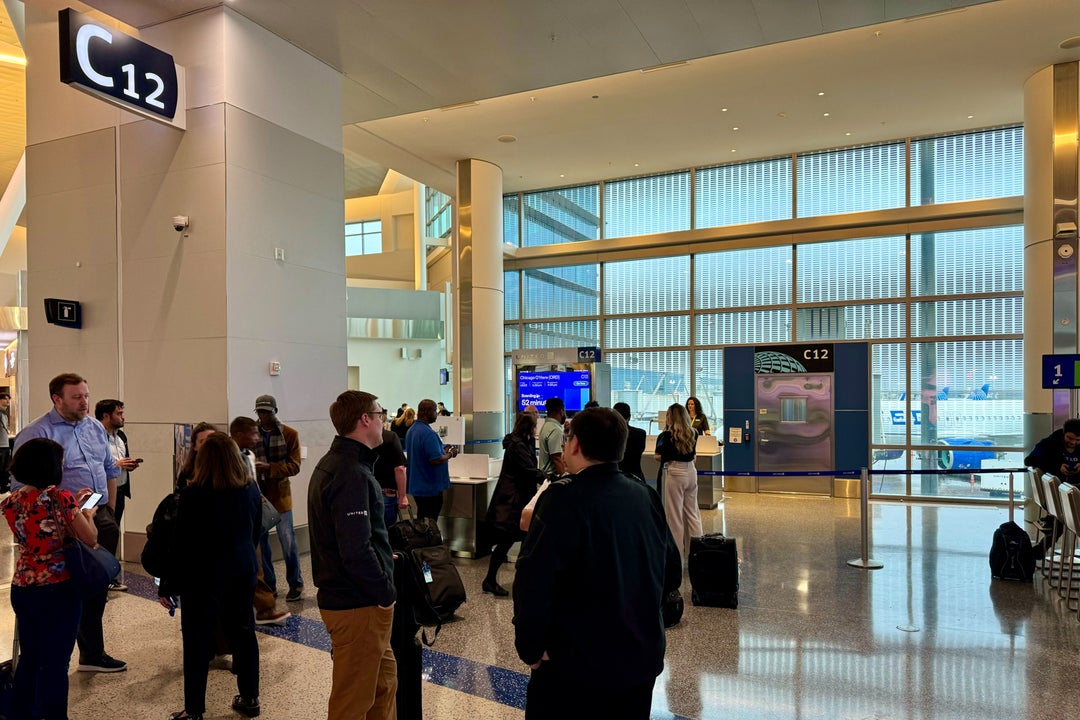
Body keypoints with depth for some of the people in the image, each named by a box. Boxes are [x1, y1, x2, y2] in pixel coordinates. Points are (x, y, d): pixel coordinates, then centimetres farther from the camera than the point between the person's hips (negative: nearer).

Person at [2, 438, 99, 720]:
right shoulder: (61, 498, -19)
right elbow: (90, 538, -12)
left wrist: (74, 506, 18)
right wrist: (87, 513, 6)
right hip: (59, 591, -6)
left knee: (28, 659, 21)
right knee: (55, 664, 5)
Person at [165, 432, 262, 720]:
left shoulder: (193, 494, -16)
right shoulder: (251, 490, -2)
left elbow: (181, 543, -12)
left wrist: (169, 585, -4)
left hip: (203, 575, -5)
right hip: (243, 570, 5)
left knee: (198, 641, 7)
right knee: (243, 632, 15)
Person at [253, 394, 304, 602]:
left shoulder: (290, 434, -2)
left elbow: (294, 466, -8)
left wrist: (269, 467, -21)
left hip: (280, 495, -2)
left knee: (288, 542, 2)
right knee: (260, 541, 8)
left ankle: (295, 584, 17)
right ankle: (268, 585, 23)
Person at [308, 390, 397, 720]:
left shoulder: (330, 464, 11)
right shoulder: (351, 474, -22)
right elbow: (356, 551, -28)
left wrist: (380, 556, 16)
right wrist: (385, 593, -17)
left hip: (338, 593, 10)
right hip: (358, 605, -10)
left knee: (384, 679, 22)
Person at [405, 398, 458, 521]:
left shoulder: (411, 430, 9)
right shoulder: (428, 434, -22)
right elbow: (437, 460, -26)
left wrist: (442, 450, 16)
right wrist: (450, 454, -9)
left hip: (416, 486, 9)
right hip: (430, 488, -9)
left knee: (421, 521, 16)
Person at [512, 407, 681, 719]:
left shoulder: (565, 498, -20)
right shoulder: (645, 495, 1)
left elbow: (535, 579, -28)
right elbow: (671, 571, 9)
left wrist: (530, 647, -15)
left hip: (578, 663, -6)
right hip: (643, 657, 6)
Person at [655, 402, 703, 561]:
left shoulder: (668, 435, -11)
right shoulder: (693, 433, 6)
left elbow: (662, 457, -9)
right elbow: (693, 455, 13)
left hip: (674, 473, -6)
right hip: (691, 472, 6)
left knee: (674, 515, 3)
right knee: (692, 512, 14)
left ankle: (678, 552, 8)